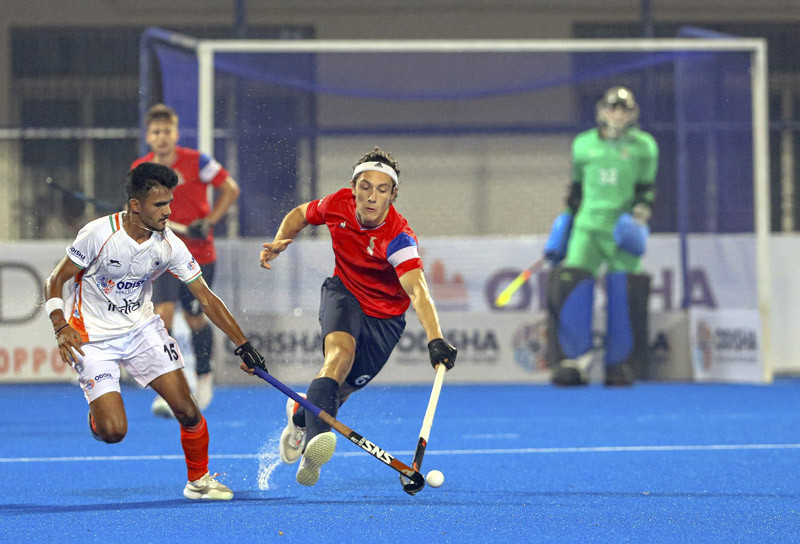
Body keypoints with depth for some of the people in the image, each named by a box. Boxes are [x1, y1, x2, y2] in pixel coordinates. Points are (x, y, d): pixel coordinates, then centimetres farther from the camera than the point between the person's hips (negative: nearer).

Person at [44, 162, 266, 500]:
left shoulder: (169, 244, -9)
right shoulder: (98, 234, -21)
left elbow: (206, 298, -2)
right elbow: (55, 282, -11)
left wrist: (242, 344, -6)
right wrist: (61, 328, -26)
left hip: (142, 329, 4)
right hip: (93, 338, -4)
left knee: (186, 409, -9)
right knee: (113, 432, -16)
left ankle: (198, 480, 14)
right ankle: (96, 415, 21)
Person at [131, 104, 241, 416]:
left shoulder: (196, 162, -10)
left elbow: (231, 190, -2)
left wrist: (209, 222, -11)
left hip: (198, 253, -1)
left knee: (194, 319, 8)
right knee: (163, 314, -16)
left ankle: (204, 376, 36)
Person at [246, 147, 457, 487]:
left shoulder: (398, 237, -30)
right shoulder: (338, 204, -16)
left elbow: (417, 291, -45)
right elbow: (300, 215, 8)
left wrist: (435, 340, -59)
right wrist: (280, 242, -11)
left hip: (384, 316, -1)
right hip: (343, 293, 1)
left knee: (339, 390, 2)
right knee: (341, 351, -31)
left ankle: (300, 413, 39)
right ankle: (314, 440, -48)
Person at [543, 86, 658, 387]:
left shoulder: (644, 146, 6)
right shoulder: (583, 144, 11)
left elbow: (647, 188, 4)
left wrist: (640, 214, -11)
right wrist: (567, 221, 17)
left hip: (622, 234, -1)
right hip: (587, 227, 1)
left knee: (623, 300, -5)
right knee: (569, 290, -11)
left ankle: (619, 367, 6)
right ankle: (572, 363, -6)